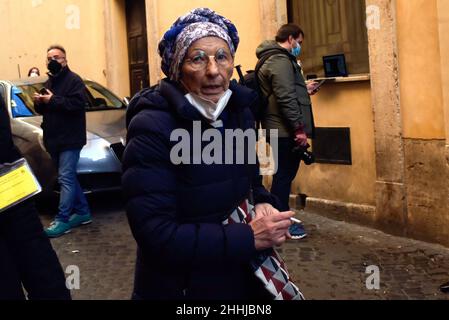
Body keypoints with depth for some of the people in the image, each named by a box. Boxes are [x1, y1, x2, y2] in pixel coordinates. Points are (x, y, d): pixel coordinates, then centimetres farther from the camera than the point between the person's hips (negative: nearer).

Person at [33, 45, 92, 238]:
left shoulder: (74, 80, -8)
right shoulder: (49, 82, 19)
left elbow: (77, 104, -22)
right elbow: (43, 109, 23)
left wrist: (53, 100, -20)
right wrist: (39, 103, 1)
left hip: (70, 139, -9)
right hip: (54, 139, 9)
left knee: (66, 178, -10)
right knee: (69, 178, 13)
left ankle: (62, 220, -10)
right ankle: (83, 212, 23)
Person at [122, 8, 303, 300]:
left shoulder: (240, 112, -1)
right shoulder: (152, 128, -22)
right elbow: (156, 236, -26)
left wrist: (263, 204, -10)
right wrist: (250, 237, -25)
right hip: (180, 288, -6)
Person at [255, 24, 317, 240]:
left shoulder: (275, 59, 20)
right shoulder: (281, 61, -15)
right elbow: (285, 98, -23)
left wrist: (304, 90, 28)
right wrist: (299, 128, -22)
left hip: (282, 130, 11)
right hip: (286, 131, -11)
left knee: (284, 175, 16)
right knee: (284, 175, -3)